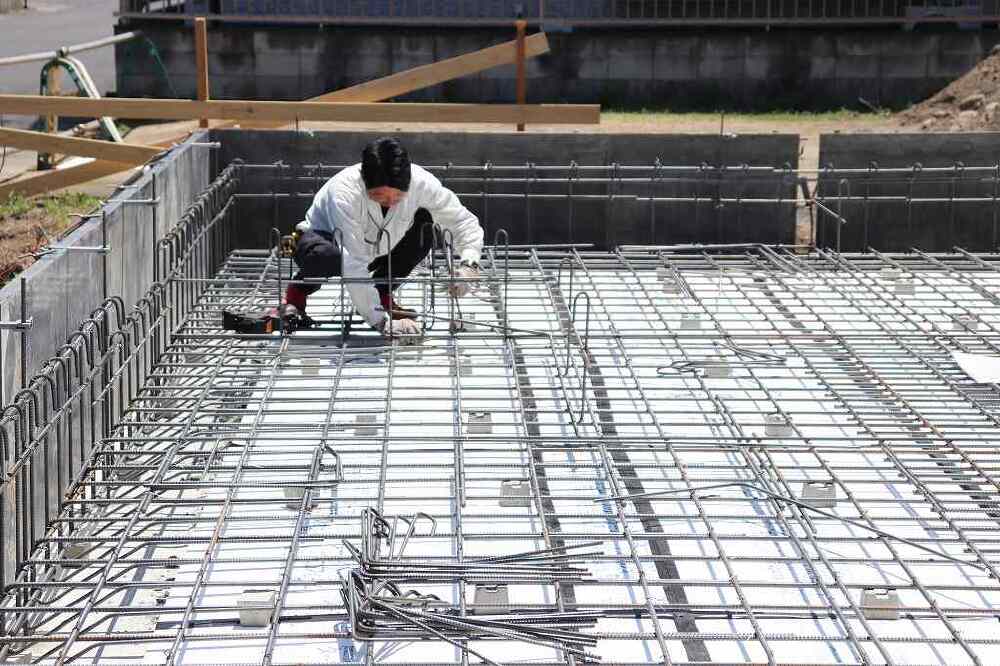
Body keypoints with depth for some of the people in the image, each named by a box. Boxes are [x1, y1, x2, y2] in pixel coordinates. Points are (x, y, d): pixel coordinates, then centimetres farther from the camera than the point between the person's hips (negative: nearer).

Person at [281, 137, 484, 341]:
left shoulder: (421, 182, -28)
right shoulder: (344, 192, -39)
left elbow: (463, 220, -17)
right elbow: (353, 265, -42)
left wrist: (469, 265, -36)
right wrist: (382, 321, -46)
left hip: (377, 250, 5)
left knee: (425, 225, -19)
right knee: (327, 256, -40)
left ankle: (382, 295, 1)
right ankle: (297, 292, -4)